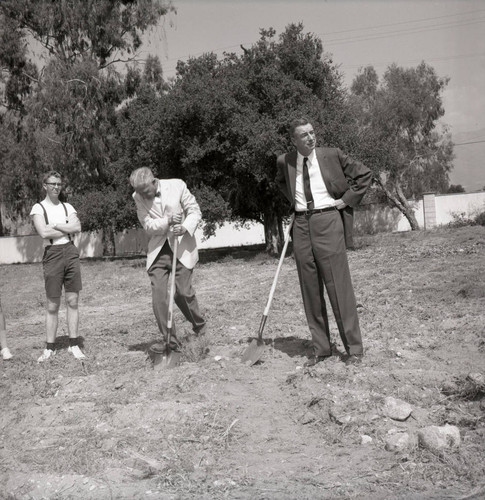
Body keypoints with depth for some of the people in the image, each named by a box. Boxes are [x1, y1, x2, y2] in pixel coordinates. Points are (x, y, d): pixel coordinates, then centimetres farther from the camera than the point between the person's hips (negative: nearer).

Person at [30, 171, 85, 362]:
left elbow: (77, 227, -3)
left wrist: (54, 225, -7)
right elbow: (44, 233, -12)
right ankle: (50, 348, 11)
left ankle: (74, 344, 10)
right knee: (52, 305, 2)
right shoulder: (38, 208, 3)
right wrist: (67, 229, -5)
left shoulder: (68, 207, 14)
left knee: (73, 301, 3)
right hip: (52, 254, -3)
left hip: (70, 252, 3)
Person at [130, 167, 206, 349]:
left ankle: (200, 327, 21)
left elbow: (194, 210, -1)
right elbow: (147, 225, -5)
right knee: (158, 295, -6)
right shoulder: (138, 197, -1)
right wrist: (167, 221, -22)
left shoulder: (177, 185, -6)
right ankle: (169, 341, 4)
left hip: (181, 247, -2)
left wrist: (186, 227, -20)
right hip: (157, 250, 2)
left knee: (182, 292, -6)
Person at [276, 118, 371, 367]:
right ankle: (320, 348, 15)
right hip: (301, 224, 4)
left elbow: (363, 174, 7)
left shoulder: (332, 155, -2)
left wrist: (346, 199, 0)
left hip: (328, 220, -4)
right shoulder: (285, 161, 7)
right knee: (310, 290, 6)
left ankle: (354, 348, 4)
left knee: (339, 286, -4)